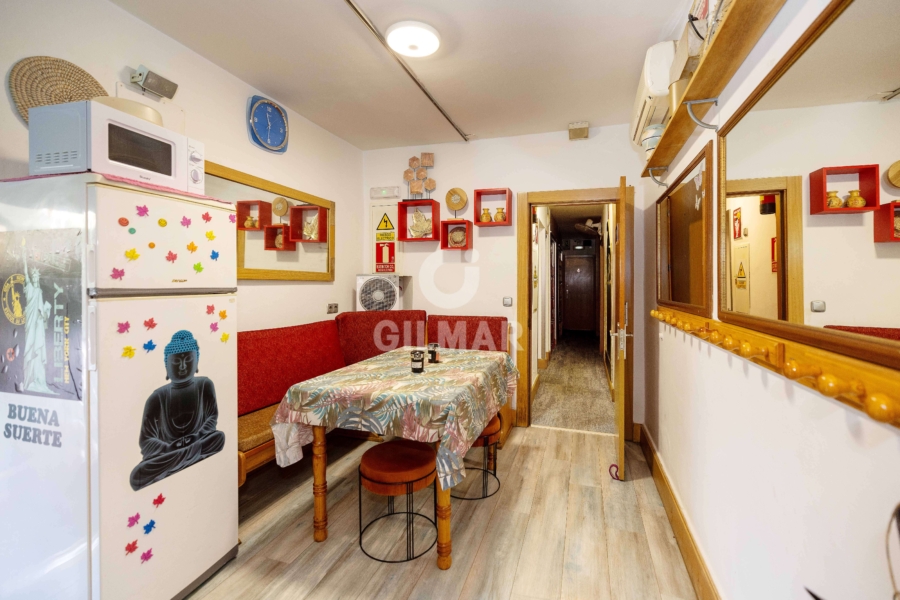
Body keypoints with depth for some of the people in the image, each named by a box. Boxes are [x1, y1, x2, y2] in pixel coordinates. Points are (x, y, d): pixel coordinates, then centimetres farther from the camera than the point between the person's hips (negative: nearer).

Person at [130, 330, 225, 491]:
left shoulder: (204, 385, -1)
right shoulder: (158, 397, -4)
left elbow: (213, 418, -1)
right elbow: (146, 440, -5)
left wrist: (196, 438, -22)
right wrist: (169, 448, -26)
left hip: (197, 447, 1)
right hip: (166, 452, -1)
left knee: (218, 437, -32)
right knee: (138, 476, -31)